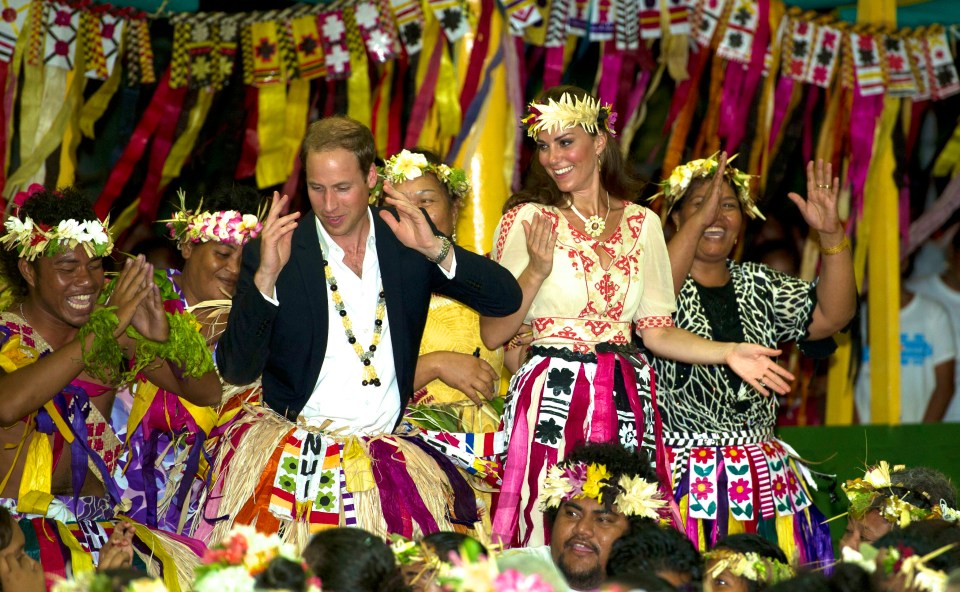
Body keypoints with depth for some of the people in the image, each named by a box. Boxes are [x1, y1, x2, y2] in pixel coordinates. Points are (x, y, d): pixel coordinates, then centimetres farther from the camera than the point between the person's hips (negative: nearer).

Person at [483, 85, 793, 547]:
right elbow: (492, 334, -4)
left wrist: (728, 352, -1)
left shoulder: (641, 224, 10)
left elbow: (657, 331, 11)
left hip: (626, 403, 3)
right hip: (553, 400, -3)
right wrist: (536, 272, -16)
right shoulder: (527, 220, 0)